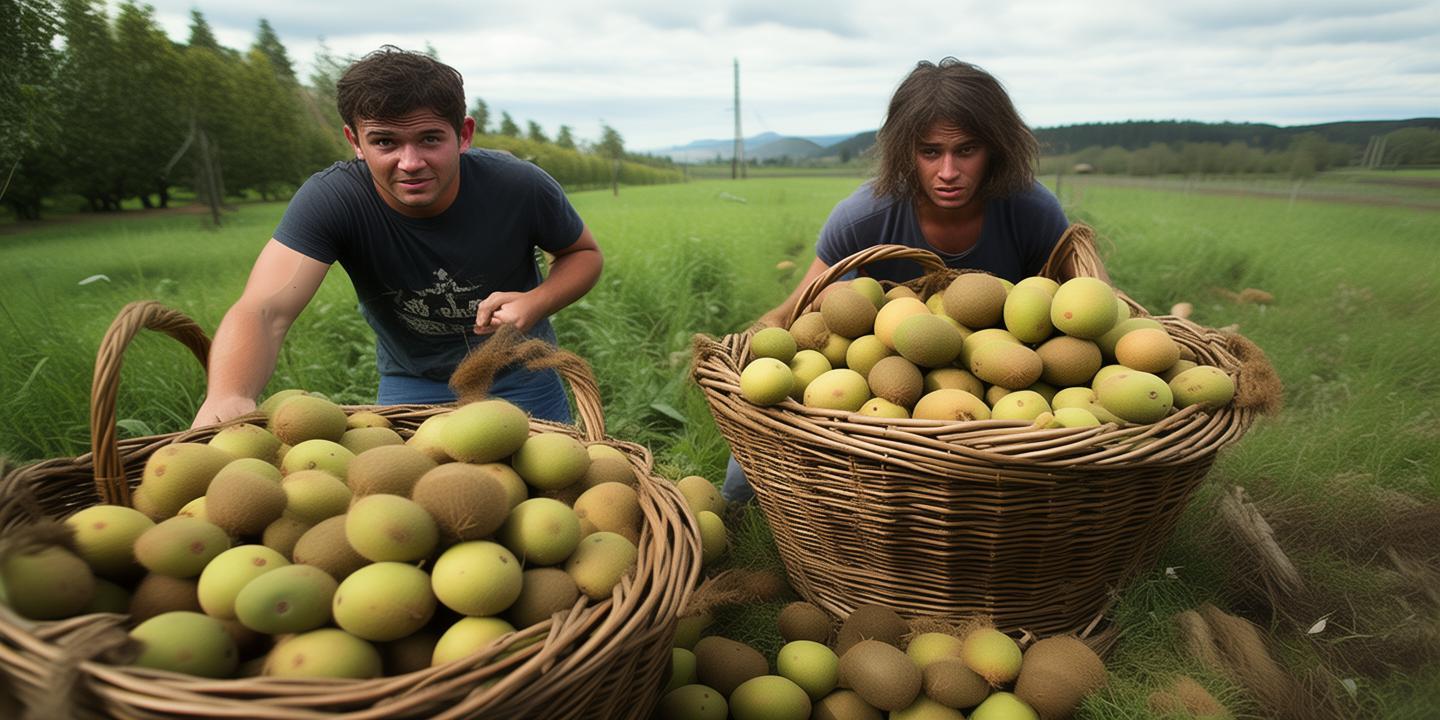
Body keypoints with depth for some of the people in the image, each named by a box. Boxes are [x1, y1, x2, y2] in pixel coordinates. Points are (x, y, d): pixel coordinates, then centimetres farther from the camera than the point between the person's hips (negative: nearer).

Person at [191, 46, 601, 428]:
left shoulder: (520, 187, -24)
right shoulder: (329, 202, -27)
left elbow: (584, 253, -7)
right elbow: (263, 311, -37)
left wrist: (537, 302, -28)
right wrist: (228, 396, -59)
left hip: (520, 376, 1)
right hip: (411, 384, 0)